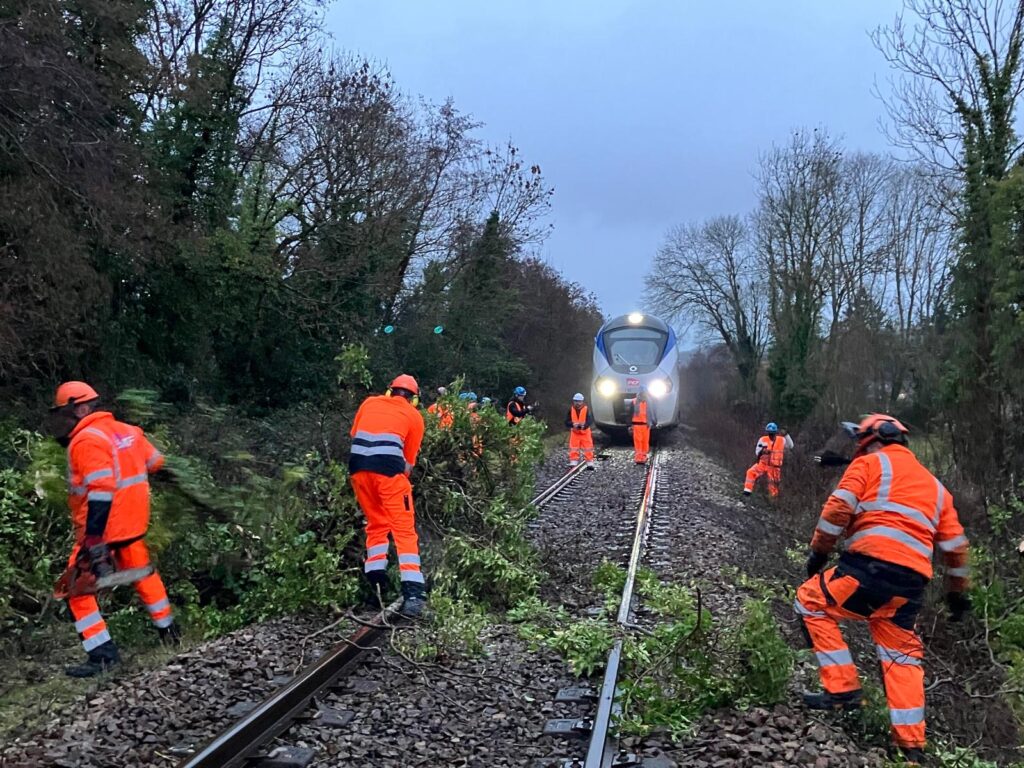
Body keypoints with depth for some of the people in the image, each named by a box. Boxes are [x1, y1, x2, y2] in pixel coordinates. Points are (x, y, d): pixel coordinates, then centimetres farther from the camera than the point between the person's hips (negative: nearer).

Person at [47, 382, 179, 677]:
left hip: (101, 530, -8)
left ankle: (102, 654, 0)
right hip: (133, 524, 8)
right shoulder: (126, 431, 6)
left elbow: (100, 492, -28)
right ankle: (168, 630, 39)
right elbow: (155, 463, 18)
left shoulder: (86, 441, -18)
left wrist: (94, 540, -30)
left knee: (78, 590, 2)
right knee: (143, 573, 26)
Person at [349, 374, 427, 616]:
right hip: (388, 467, -3)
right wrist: (401, 479, 29)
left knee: (376, 524, 21)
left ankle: (376, 582, 13)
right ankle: (412, 592, -9)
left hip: (357, 465, 3)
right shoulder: (414, 416, 15)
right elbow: (409, 458, 16)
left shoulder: (369, 402, 23)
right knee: (404, 530, 0)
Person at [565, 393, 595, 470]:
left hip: (585, 432, -1)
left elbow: (590, 421, -18)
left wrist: (584, 426, -37)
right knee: (573, 448, 0)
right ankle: (573, 463, 5)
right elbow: (567, 422, -7)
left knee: (588, 448, 3)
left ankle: (590, 463, 11)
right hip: (574, 432, 1)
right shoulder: (571, 410, -5)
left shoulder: (586, 410, -11)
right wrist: (573, 424, -27)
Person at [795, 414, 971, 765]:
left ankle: (843, 688, 5)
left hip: (871, 566, -7)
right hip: (912, 582, 7)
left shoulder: (870, 464, 7)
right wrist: (957, 592, 31)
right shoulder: (934, 485, 26)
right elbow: (955, 544, 24)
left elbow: (838, 509, -6)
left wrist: (818, 552, 2)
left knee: (811, 601, 10)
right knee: (902, 656, 16)